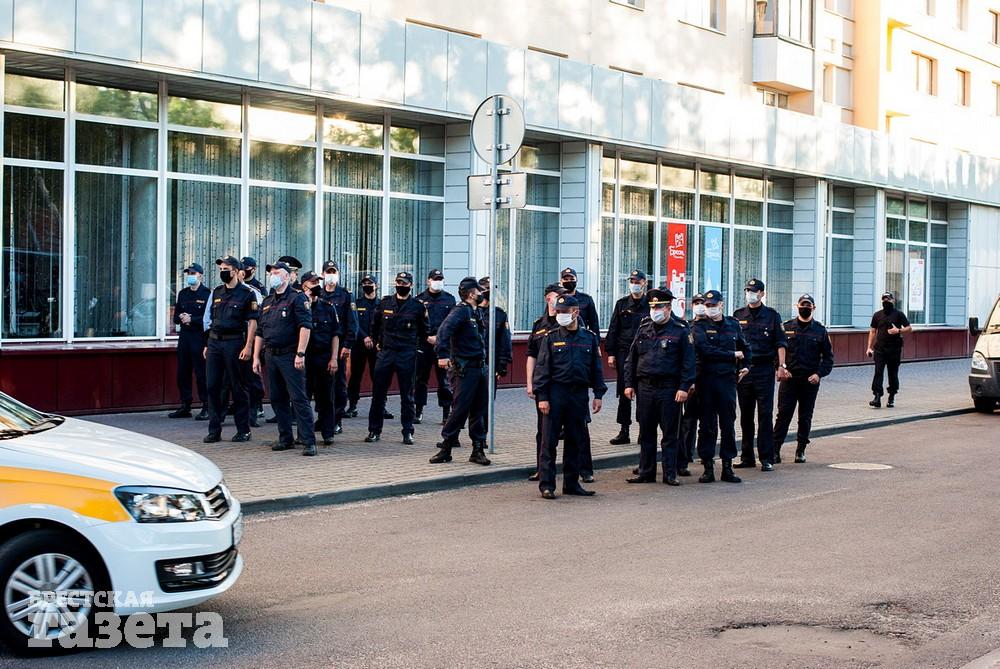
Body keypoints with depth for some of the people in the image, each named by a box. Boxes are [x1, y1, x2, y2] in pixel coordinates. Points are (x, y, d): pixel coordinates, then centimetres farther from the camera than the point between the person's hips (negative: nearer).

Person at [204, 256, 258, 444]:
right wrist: (208, 344, 14)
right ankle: (214, 430, 8)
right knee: (212, 386, 2)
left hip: (234, 342, -6)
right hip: (214, 342, 6)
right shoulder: (217, 292, 14)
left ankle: (243, 430, 8)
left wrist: (248, 347, -16)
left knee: (237, 388, 0)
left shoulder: (247, 294, -4)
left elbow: (252, 322, -8)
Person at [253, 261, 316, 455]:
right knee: (277, 399, 10)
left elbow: (306, 326, -14)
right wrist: (256, 357, 14)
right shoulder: (267, 302, 17)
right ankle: (285, 439, 19)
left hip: (290, 356, -7)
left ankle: (308, 442, -9)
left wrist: (300, 354, -20)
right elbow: (260, 332, 21)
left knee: (299, 399, -9)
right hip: (271, 355, 7)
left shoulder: (297, 298, -5)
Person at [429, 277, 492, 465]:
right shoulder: (461, 310, -11)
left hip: (481, 368, 8)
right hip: (465, 369, -8)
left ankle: (478, 450, 15)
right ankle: (446, 449, 1)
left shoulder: (477, 311, 16)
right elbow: (445, 329, -26)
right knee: (460, 409, -7)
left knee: (479, 410, 9)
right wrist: (442, 354, -36)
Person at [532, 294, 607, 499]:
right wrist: (541, 397, -9)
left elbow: (597, 368, 11)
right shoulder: (551, 338, 0)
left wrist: (598, 394, 5)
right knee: (549, 441, -2)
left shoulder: (589, 338, 7)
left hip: (579, 394, 3)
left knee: (575, 441, 9)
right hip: (556, 393, -3)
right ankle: (546, 484, 2)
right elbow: (542, 368, -2)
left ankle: (571, 483, 18)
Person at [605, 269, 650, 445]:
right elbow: (613, 330, 9)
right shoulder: (622, 304, 9)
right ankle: (624, 431, 9)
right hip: (624, 353, 2)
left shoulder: (650, 304, 2)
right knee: (624, 393, 4)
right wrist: (611, 353, 2)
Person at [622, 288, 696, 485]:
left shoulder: (680, 330, -3)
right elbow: (631, 358, 13)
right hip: (645, 387, 4)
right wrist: (629, 383, 7)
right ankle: (646, 473, 17)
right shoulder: (643, 328, 10)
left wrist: (684, 387, -13)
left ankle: (670, 474, 8)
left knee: (670, 434, 2)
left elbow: (688, 361, -6)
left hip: (669, 389, -4)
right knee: (646, 433, 9)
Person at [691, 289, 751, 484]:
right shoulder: (699, 327, 0)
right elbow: (705, 350, -16)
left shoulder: (733, 325, 12)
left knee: (728, 424, 4)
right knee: (707, 425, 1)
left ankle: (727, 467, 10)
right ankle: (708, 466, 7)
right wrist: (732, 355, -9)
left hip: (728, 380, 3)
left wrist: (746, 365, 15)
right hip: (706, 379, -3)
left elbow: (745, 347, 29)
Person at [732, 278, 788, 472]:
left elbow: (780, 344, 2)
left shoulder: (772, 316, 4)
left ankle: (767, 458, -3)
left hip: (765, 369, -3)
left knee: (765, 414, -5)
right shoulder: (738, 316, 10)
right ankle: (747, 457, 15)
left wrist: (781, 366, -8)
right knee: (745, 415, 8)